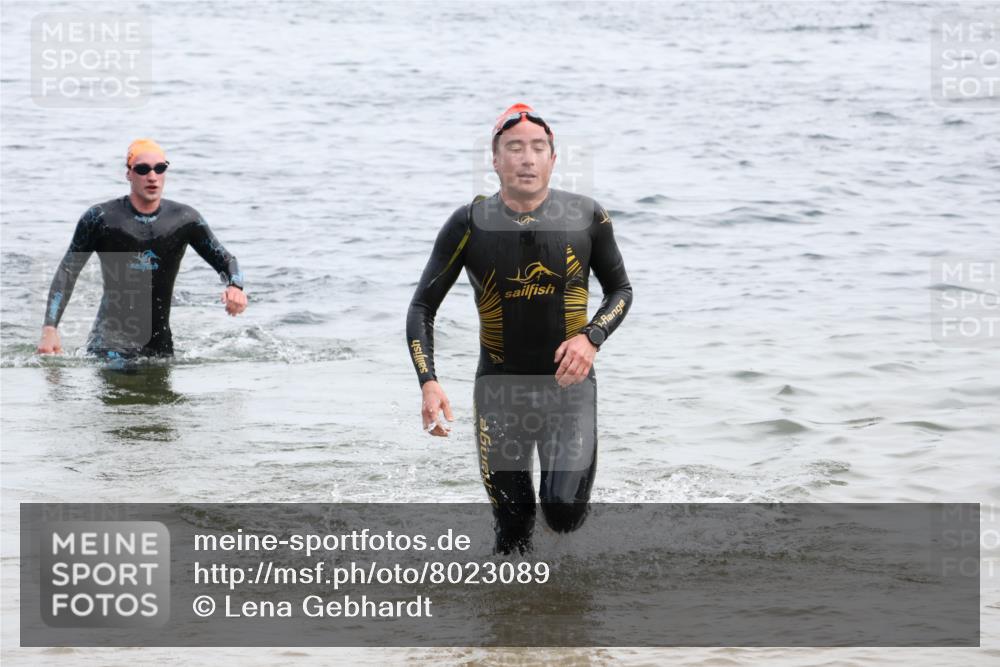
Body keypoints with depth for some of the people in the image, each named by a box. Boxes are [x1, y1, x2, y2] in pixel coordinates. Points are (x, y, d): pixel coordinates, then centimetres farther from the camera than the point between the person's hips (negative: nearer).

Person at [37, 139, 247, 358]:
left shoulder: (183, 219, 1)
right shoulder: (100, 219, -5)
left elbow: (224, 260, 9)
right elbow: (67, 271, 1)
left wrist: (235, 287, -15)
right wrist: (49, 328, -8)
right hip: (109, 344, -4)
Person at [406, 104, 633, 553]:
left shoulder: (586, 217, -4)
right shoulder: (470, 225, -6)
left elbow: (620, 290, 10)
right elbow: (422, 307, 0)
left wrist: (591, 338, -10)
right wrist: (428, 383, -15)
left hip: (568, 385, 0)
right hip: (500, 390, 0)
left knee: (564, 516, -15)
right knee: (513, 527, 1)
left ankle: (564, 475, 21)